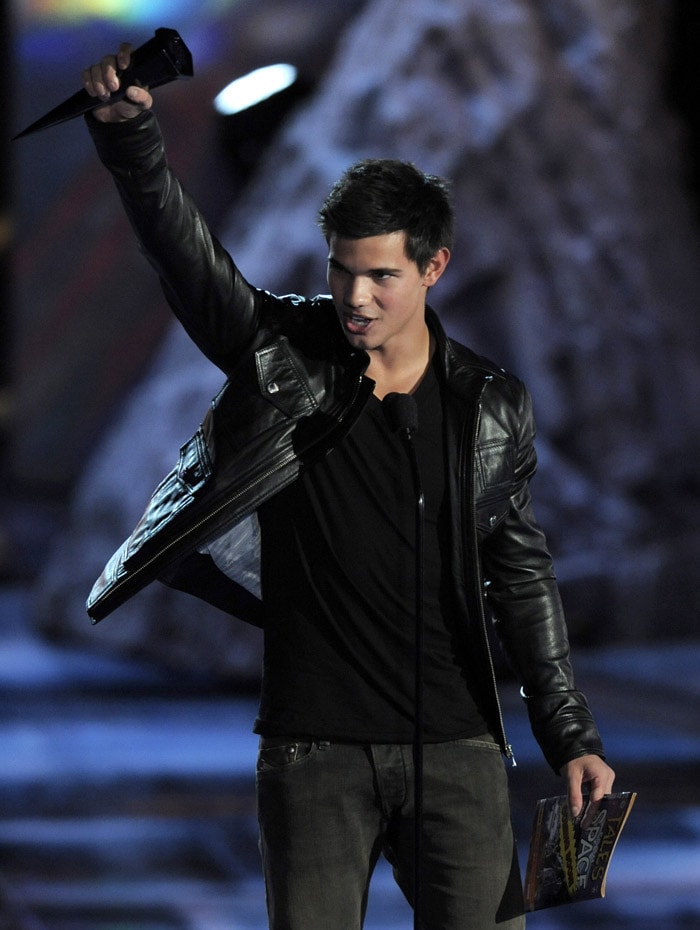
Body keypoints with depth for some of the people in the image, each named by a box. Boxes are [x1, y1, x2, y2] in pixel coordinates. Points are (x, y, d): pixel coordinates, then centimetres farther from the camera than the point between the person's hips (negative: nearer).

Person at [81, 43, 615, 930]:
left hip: (453, 744, 1)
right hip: (313, 748, -1)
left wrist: (569, 734, 6)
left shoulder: (491, 408, 4)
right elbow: (182, 253, -14)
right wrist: (129, 133, -32)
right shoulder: (282, 352, 0)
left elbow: (521, 575, 10)